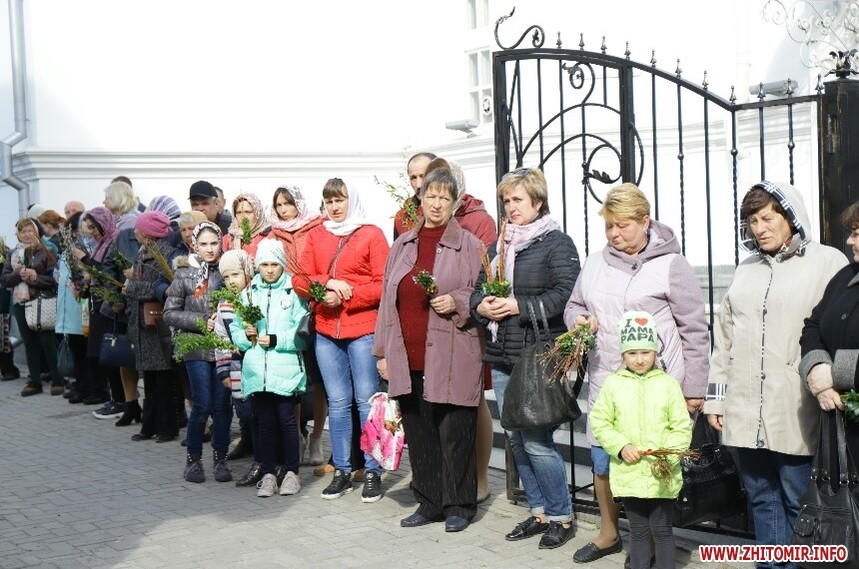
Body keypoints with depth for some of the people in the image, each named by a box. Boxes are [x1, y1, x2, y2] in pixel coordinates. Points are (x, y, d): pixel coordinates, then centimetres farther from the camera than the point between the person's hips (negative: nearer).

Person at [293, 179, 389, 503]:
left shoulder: (371, 235, 0)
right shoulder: (316, 236, 14)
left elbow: (383, 284, -6)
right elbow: (300, 280, 8)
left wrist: (345, 296, -13)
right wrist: (327, 283, -10)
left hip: (362, 329, -4)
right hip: (326, 330, 4)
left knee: (366, 401, -1)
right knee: (337, 402, 9)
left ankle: (373, 472, 7)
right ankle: (342, 471, 16)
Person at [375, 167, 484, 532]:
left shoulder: (468, 245, 0)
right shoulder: (403, 244, 15)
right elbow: (388, 298, 16)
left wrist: (457, 303, -16)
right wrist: (383, 351, 12)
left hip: (451, 358, -5)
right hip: (408, 358, 5)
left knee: (454, 433, -1)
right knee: (418, 433, 10)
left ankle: (459, 506, 12)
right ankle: (429, 503, 21)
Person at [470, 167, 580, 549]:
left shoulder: (557, 243, -4)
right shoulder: (499, 245, 17)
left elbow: (566, 295, -16)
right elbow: (478, 288, 20)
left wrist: (520, 306, -19)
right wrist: (481, 306, -2)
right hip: (502, 359, 7)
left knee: (536, 441, -8)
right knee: (516, 439, 11)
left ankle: (561, 517, 9)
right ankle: (538, 512, 25)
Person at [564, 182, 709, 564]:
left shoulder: (670, 265, -6)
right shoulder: (595, 262, 10)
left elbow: (694, 331, -4)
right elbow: (574, 305, 24)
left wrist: (694, 388, -5)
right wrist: (579, 319, -1)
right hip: (604, 382, 5)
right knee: (601, 460, 12)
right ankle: (609, 534, 33)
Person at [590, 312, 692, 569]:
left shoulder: (668, 384, -2)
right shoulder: (613, 384, 1)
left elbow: (682, 427, -3)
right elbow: (599, 422, 2)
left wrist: (668, 456, -16)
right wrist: (621, 446, -12)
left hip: (661, 475, -1)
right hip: (628, 473, 1)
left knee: (662, 530, 6)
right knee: (638, 531, 13)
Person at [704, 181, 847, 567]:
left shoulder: (827, 263, -1)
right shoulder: (746, 270, 17)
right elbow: (724, 337, 19)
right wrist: (716, 397, 16)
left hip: (797, 416, -5)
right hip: (745, 414, 6)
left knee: (800, 504, 0)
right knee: (762, 501, 11)